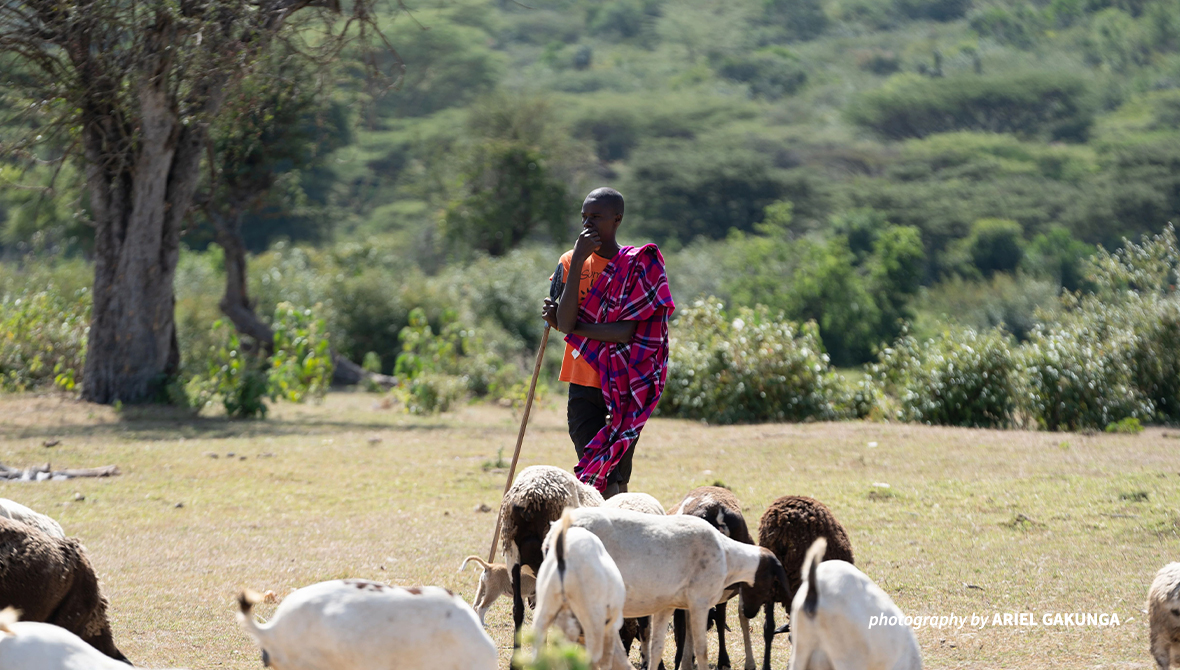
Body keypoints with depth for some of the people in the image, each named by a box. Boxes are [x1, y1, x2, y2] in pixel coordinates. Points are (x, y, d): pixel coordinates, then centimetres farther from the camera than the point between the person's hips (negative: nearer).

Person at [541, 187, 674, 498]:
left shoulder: (640, 264, -3)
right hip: (585, 385, 2)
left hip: (625, 388, -2)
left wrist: (572, 325, -7)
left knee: (616, 478, -1)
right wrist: (578, 262, -14)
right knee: (592, 473, -5)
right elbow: (565, 323, -10)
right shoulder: (572, 261, 5)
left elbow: (627, 332, -12)